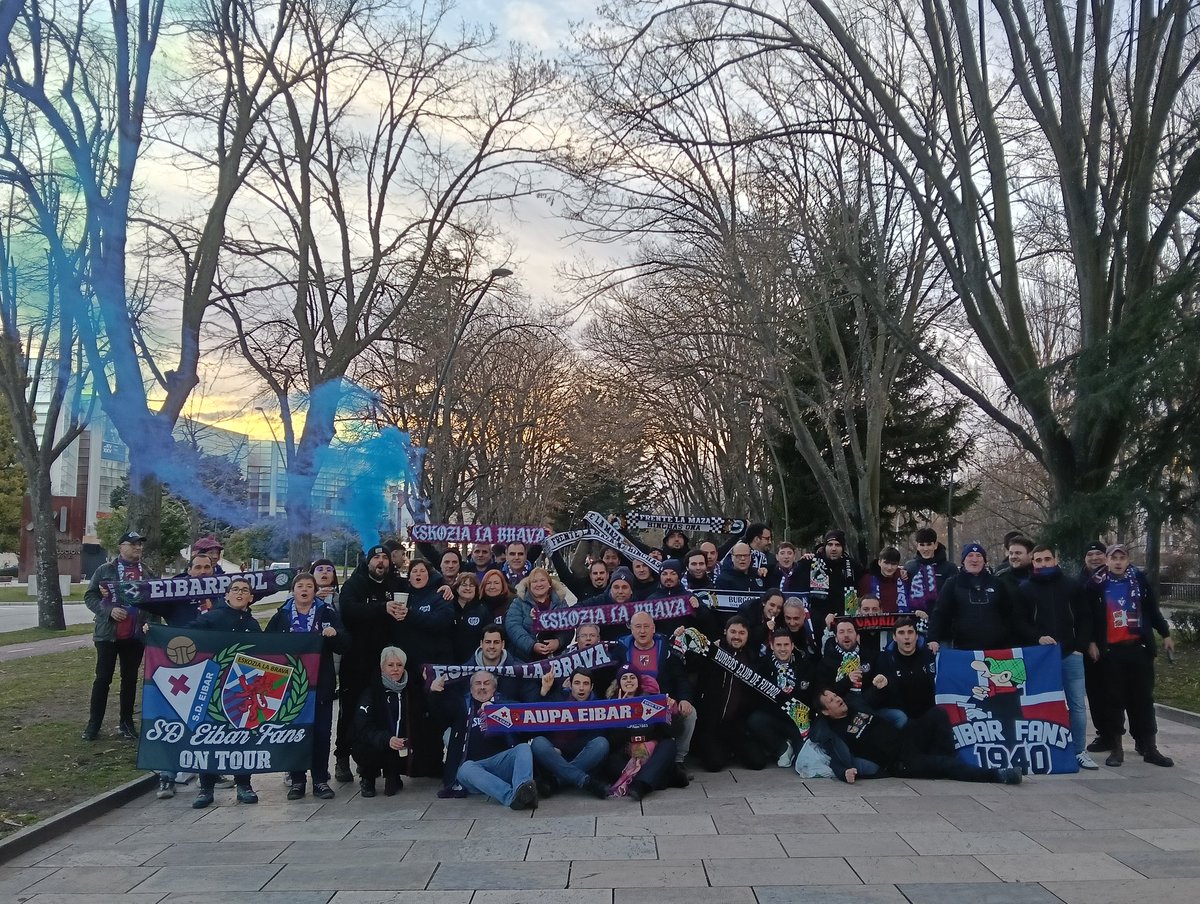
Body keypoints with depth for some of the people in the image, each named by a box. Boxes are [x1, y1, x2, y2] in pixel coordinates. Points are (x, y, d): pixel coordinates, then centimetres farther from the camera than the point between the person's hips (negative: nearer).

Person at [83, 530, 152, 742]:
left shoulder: (147, 574, 9)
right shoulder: (105, 570, -1)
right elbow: (90, 596, -2)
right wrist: (109, 610, -18)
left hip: (136, 635, 3)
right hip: (108, 633, -3)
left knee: (130, 679, 9)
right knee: (103, 678, 1)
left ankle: (126, 722, 19)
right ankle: (94, 723, 12)